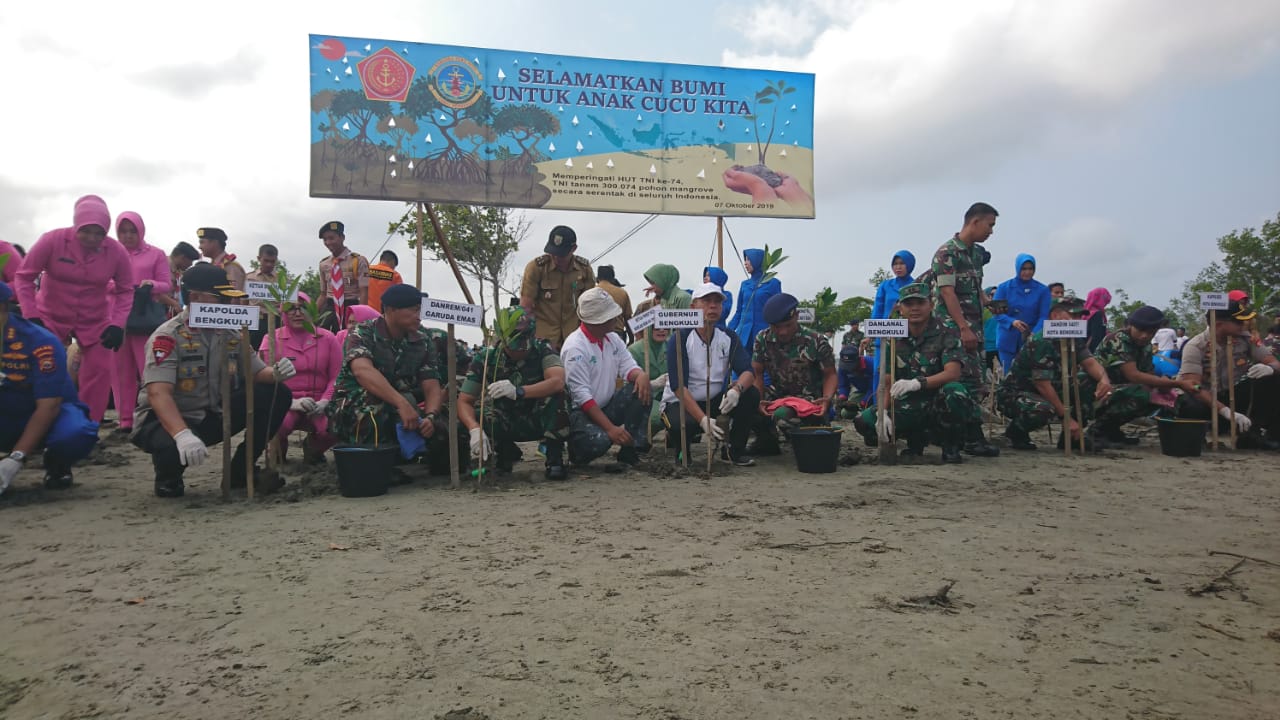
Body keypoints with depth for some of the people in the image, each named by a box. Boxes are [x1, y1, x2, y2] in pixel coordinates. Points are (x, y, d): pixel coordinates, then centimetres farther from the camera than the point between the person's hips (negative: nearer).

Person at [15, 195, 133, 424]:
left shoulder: (116, 251, -15)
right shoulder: (52, 240, -20)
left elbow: (125, 290, -3)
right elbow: (24, 277, -10)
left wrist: (117, 324, -14)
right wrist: (31, 316, -16)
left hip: (95, 321, 1)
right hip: (50, 318, -1)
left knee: (100, 369, -3)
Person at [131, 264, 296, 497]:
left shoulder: (232, 335, 2)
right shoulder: (167, 337, -18)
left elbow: (257, 373, 5)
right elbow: (158, 393, -29)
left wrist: (276, 373, -21)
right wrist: (182, 434, -45)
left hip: (215, 415, 6)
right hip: (168, 419, -6)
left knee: (278, 394, -9)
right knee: (174, 448, -40)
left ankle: (242, 469, 3)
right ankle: (169, 478, 1)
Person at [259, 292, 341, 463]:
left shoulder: (327, 338, 8)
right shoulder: (272, 339, 4)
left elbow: (336, 376, 3)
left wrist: (324, 401, -15)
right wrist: (292, 402, -19)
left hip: (318, 404, 1)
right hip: (284, 402, -1)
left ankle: (314, 448, 9)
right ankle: (279, 448, 6)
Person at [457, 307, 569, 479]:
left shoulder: (542, 349, -16)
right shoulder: (485, 358, -13)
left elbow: (558, 381, -35)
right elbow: (464, 401, -17)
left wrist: (518, 391, -49)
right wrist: (475, 430, -38)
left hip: (539, 421, -3)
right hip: (506, 424, 3)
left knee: (555, 395, -33)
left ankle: (554, 459, -21)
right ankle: (507, 452, 6)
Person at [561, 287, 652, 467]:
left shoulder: (612, 339, 7)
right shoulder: (575, 347, -18)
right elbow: (581, 395, -24)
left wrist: (641, 375, -26)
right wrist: (610, 428, -30)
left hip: (607, 406, 8)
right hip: (580, 411, -7)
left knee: (643, 390, -14)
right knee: (599, 441, -36)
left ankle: (630, 450, -10)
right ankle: (576, 449, 1)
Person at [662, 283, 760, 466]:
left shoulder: (728, 337, 1)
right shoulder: (680, 338, -13)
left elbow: (748, 372, -9)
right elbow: (678, 386, -21)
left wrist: (736, 389, -35)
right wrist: (703, 420, -33)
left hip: (715, 402, 5)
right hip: (679, 403, -5)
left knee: (751, 394, -18)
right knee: (684, 426, -37)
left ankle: (737, 450, -2)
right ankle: (679, 442, 2)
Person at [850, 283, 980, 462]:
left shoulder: (946, 334, -8)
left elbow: (952, 373, -23)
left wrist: (917, 383, -39)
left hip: (940, 404, -4)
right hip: (909, 406, 4)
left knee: (954, 390, -38)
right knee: (864, 421, -16)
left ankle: (951, 446, -9)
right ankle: (916, 440, 11)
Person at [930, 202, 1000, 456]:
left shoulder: (978, 252, 15)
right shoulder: (947, 252, -10)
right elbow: (947, 293, -16)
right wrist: (964, 328, -20)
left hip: (974, 325, 9)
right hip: (955, 326, -9)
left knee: (976, 380, 9)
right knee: (970, 381, -12)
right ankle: (973, 438, -8)